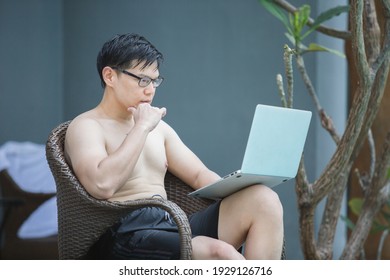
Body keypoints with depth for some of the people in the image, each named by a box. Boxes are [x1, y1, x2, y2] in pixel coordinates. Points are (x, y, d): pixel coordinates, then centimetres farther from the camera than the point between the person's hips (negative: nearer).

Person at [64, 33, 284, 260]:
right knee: (221, 254, -35)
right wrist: (141, 128, -10)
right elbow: (103, 185, -18)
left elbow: (199, 175, 22)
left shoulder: (158, 127, 24)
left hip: (174, 228, 8)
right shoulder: (86, 127, 1)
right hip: (125, 236, -7)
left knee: (264, 200, -17)